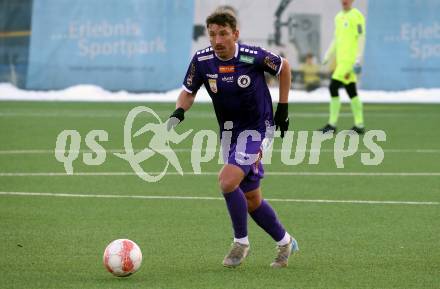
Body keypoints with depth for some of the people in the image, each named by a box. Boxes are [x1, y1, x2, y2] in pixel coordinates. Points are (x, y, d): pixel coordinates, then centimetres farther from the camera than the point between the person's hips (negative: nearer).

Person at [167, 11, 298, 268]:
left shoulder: (253, 57, -19)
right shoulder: (202, 60, -10)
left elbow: (284, 66, 0)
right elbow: (189, 92, 4)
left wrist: (283, 108, 1)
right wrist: (179, 111, -18)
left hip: (257, 128, -5)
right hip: (229, 132, 5)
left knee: (228, 181, -24)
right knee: (251, 200, 11)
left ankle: (241, 242, -5)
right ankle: (285, 242, 32)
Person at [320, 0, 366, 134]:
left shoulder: (356, 16, -7)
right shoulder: (338, 17, 18)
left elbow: (361, 38, -11)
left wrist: (358, 59, -18)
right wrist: (328, 55, 17)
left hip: (350, 60, -8)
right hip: (341, 60, 8)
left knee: (333, 87, -13)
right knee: (351, 91, 8)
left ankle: (332, 125, -10)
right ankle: (359, 125, 12)